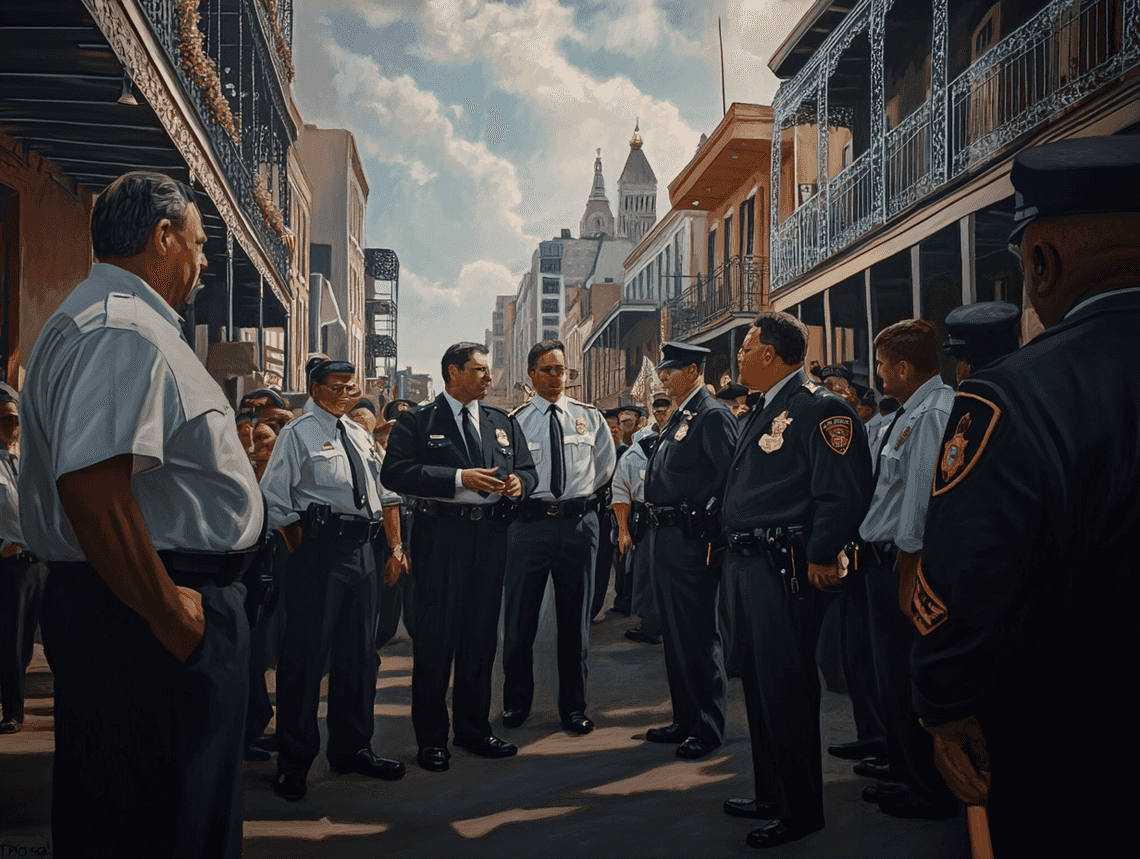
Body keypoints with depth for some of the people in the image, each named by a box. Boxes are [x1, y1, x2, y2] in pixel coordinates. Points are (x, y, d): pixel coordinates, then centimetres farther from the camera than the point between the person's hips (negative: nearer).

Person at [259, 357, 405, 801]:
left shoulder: (360, 434, 17)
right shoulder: (299, 432, -4)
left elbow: (381, 491, 23)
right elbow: (273, 497, -7)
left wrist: (394, 545, 14)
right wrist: (302, 551, -6)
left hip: (362, 549, 7)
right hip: (320, 549, -7)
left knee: (359, 651, 14)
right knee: (305, 652, -3)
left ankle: (352, 747, 28)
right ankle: (294, 761, 9)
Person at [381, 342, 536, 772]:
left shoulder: (502, 422, 16)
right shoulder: (417, 421, -1)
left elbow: (528, 469, 20)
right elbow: (395, 472, -13)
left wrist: (519, 481, -6)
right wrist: (460, 478, -18)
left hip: (491, 537, 5)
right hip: (440, 538, -5)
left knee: (482, 635, 11)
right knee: (435, 636, 0)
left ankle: (474, 727, 26)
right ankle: (431, 737, 12)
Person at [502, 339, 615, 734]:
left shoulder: (590, 417, 7)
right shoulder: (515, 421, 1)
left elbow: (605, 465, 16)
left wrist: (580, 496, 11)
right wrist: (526, 496, 2)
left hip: (579, 522, 1)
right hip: (530, 521, -1)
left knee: (575, 617, 9)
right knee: (520, 616, 6)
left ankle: (574, 706, 20)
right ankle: (517, 701, 22)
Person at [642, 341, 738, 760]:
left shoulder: (714, 416, -12)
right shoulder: (677, 418, 18)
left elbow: (732, 477, -21)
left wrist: (713, 529, -20)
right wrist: (658, 527, 16)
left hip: (692, 538, -10)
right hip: (665, 537, 10)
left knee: (698, 635, -2)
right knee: (674, 633, 16)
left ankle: (708, 728, 9)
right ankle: (684, 719, 27)